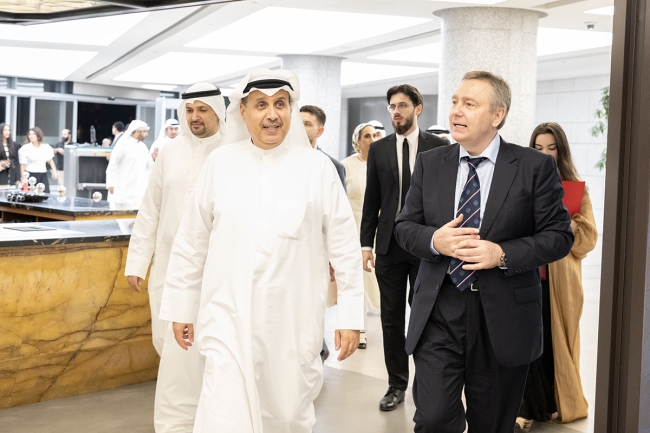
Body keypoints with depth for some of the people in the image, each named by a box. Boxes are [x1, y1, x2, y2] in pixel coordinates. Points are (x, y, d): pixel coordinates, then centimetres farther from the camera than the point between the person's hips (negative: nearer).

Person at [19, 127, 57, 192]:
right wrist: (23, 178, -5)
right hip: (30, 175, -3)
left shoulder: (46, 147, 7)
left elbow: (50, 160, 16)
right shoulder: (25, 148, -4)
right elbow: (22, 164, -3)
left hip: (43, 176, 3)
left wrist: (54, 172, 5)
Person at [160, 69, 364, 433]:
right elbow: (191, 244, 7)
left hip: (294, 320, 0)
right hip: (230, 317, 0)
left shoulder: (317, 166, -1)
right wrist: (181, 307, 10)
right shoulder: (220, 163, 2)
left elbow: (344, 247, 0)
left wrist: (350, 315, -2)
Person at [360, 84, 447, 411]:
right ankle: (397, 384, 21)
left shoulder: (438, 147, 0)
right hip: (390, 245, 3)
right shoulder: (378, 150, 7)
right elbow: (371, 201, 7)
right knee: (391, 319, 9)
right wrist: (366, 243, 3)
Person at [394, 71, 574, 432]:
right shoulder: (429, 164, 6)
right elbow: (405, 227, 8)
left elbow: (559, 235, -4)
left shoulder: (536, 167, -4)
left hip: (503, 317, -1)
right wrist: (434, 240, -14)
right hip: (438, 314, 2)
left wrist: (503, 254, -19)